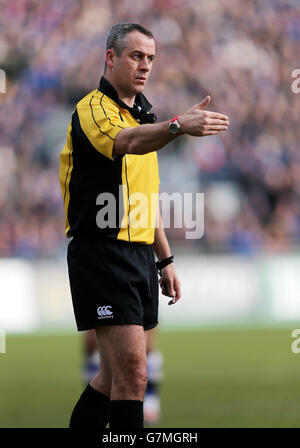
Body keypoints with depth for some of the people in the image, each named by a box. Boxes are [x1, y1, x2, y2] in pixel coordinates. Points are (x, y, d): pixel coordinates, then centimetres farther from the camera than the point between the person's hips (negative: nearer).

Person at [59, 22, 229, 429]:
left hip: (140, 255, 9)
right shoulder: (93, 109, -10)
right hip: (102, 253, -9)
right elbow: (127, 142, -34)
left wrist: (164, 258, 21)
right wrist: (178, 125, -51)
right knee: (132, 373, -15)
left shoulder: (143, 114, 19)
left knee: (118, 373, 12)